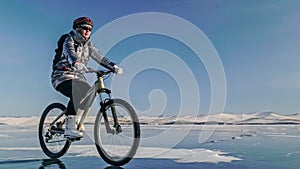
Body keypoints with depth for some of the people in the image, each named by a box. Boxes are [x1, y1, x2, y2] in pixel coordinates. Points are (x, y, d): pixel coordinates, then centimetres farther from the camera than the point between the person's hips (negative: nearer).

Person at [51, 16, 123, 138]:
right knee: (77, 94, -31)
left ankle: (74, 120, 4)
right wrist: (76, 63, -52)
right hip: (62, 76, -7)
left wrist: (114, 67, -12)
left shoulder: (88, 45, 11)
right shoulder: (69, 41, -8)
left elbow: (100, 58, 3)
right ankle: (69, 129, -26)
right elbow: (70, 54, -30)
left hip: (78, 77, 7)